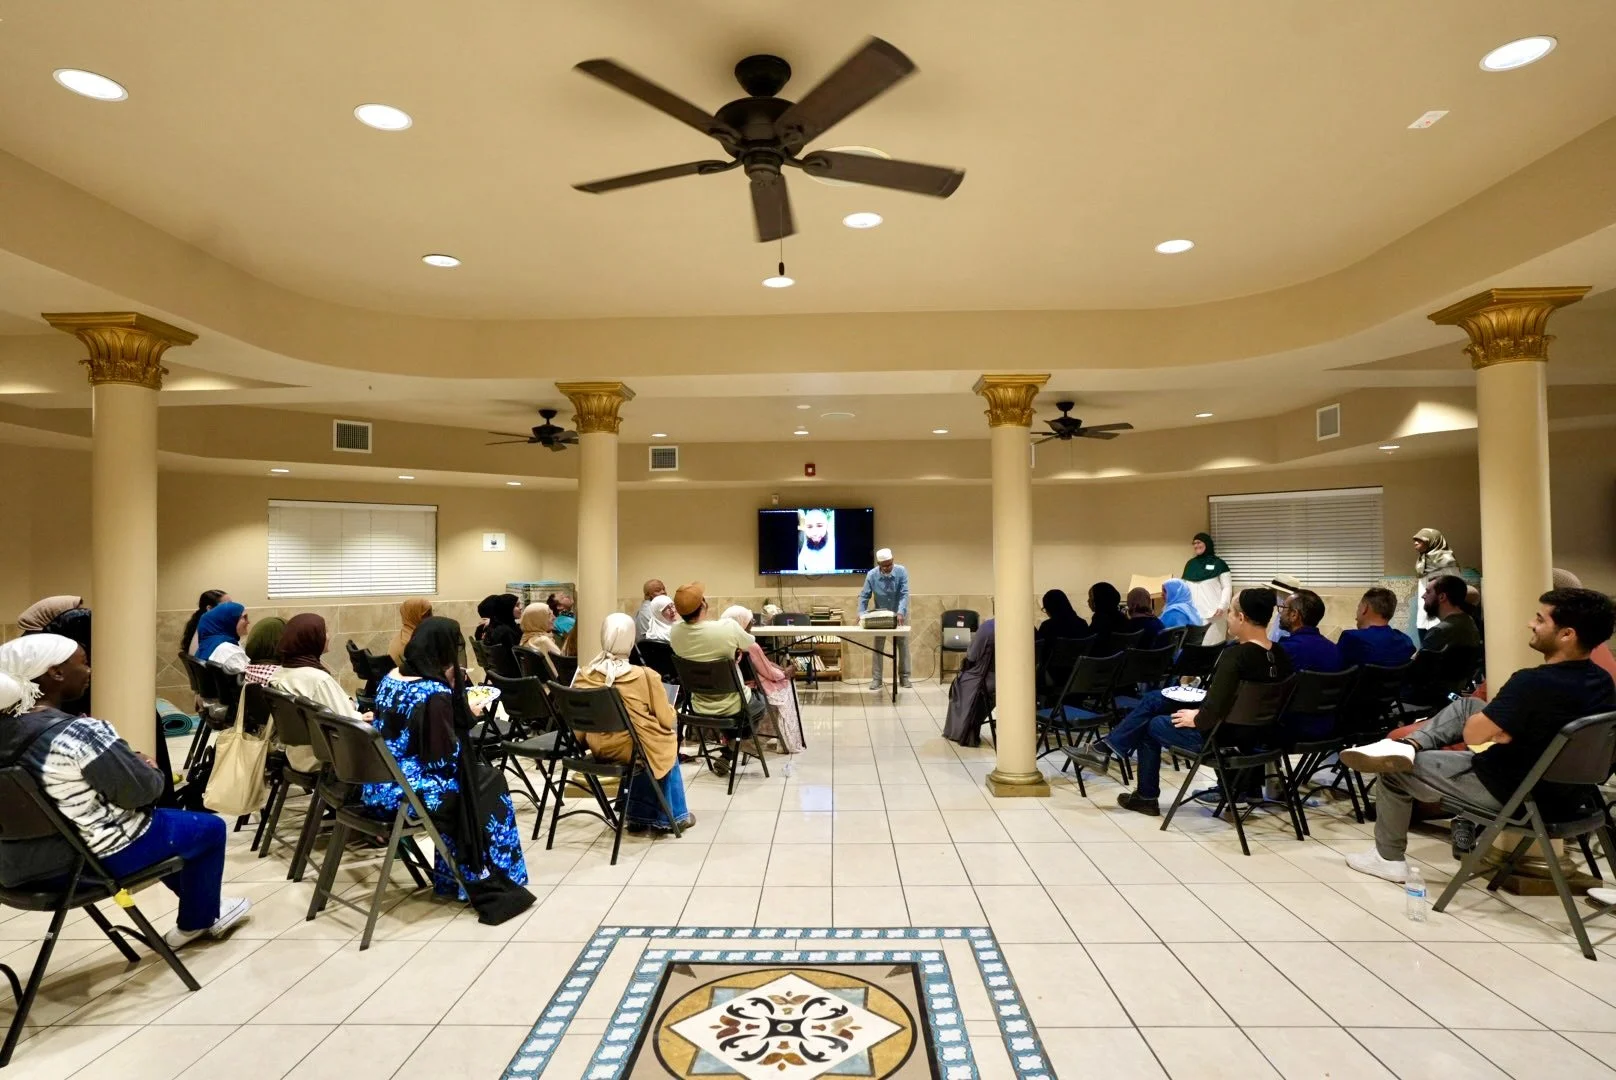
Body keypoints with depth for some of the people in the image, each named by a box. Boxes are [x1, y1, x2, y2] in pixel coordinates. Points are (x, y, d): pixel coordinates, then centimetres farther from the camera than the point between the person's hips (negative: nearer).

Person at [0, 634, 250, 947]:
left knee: (172, 818, 30)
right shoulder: (80, 734, -29)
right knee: (210, 828, 13)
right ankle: (198, 921, 29)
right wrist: (150, 770, 0)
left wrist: (134, 765, 8)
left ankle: (199, 906, 42)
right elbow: (142, 791, -21)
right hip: (94, 858, -9)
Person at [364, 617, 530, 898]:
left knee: (474, 771, 24)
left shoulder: (390, 678, 5)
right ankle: (480, 877, 27)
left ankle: (453, 876, 31)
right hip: (405, 793, -8)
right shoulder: (436, 693, -21)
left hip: (375, 788, 8)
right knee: (489, 780, 13)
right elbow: (445, 758, -19)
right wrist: (465, 714, -5)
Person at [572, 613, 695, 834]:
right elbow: (667, 720, -10)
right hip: (634, 748, -4)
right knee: (667, 742, 27)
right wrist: (672, 712, 12)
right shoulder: (646, 676, -20)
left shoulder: (583, 675, -8)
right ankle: (672, 815, 37)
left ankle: (641, 815, 34)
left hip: (599, 747, 4)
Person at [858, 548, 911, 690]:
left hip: (899, 614, 0)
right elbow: (864, 596, -15)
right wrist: (861, 614, -29)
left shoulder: (901, 572, -21)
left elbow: (904, 594, -25)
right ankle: (876, 679, 5)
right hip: (880, 615, 0)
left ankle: (904, 677, 14)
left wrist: (900, 612, -39)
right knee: (878, 647, 0)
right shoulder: (871, 575, -18)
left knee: (903, 646, 4)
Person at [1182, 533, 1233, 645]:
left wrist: (1222, 606, -13)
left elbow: (1227, 587, 0)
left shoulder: (1218, 563, 3)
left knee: (1211, 645, -8)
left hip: (1212, 613, -4)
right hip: (1193, 613, 4)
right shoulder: (1190, 564, 16)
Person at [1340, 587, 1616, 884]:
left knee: (1396, 770, 7)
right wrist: (1499, 727, 6)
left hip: (1512, 793, -9)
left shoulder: (1534, 683, -31)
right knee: (1465, 706, 18)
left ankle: (1389, 858, 21)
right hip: (1566, 788, 9)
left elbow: (1472, 735, -23)